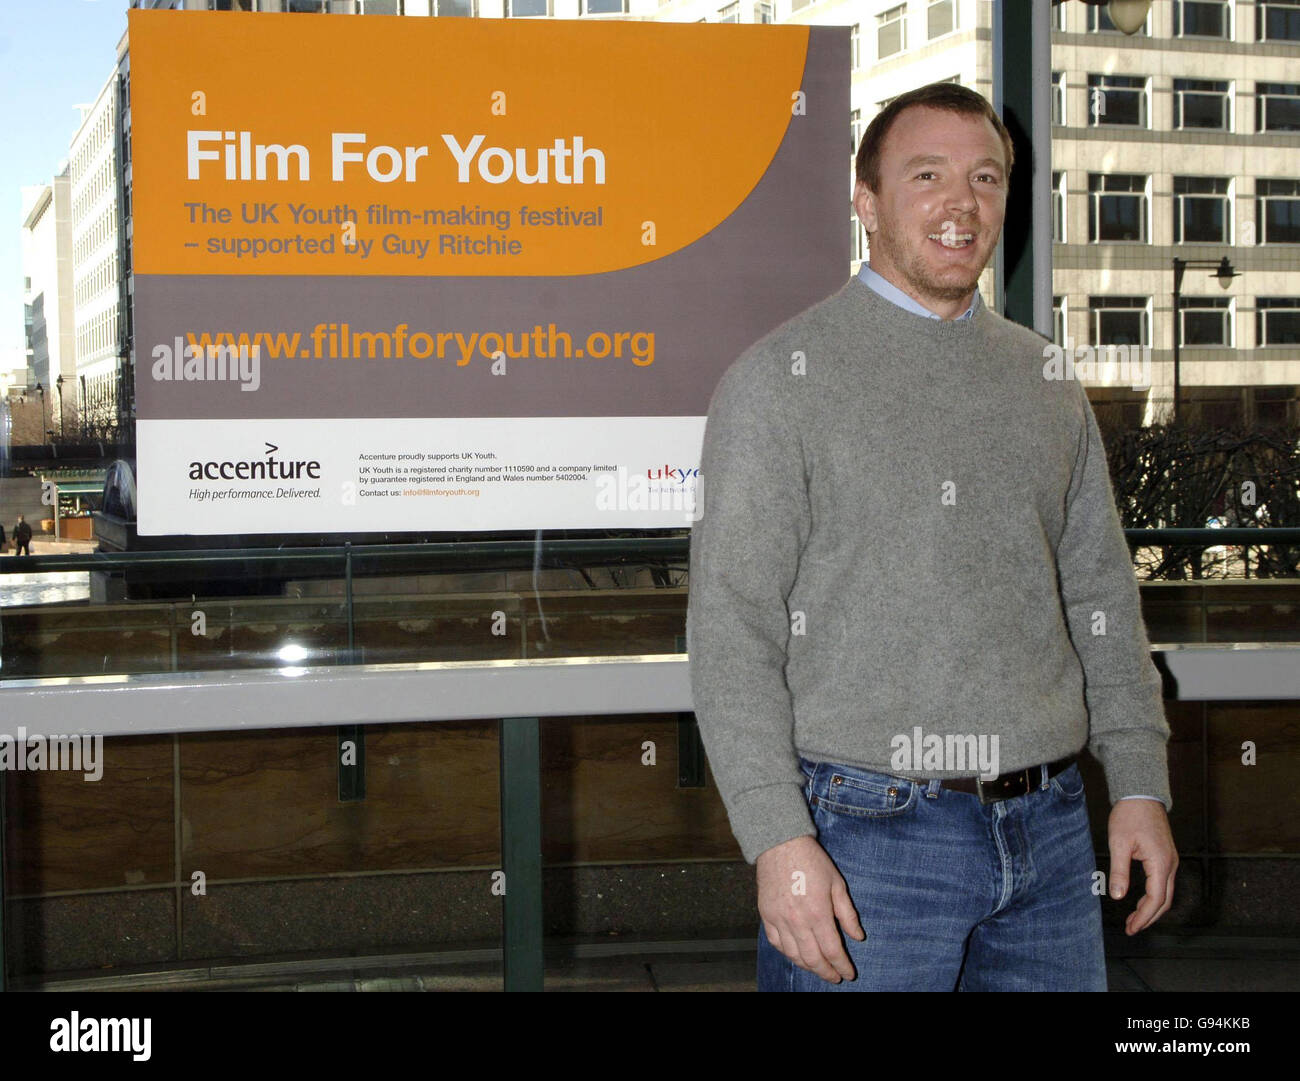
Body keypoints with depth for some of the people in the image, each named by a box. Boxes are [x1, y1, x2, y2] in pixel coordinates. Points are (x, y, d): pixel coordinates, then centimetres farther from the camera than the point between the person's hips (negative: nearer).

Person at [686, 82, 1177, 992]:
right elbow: (731, 628, -9)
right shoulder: (783, 378, -4)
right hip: (868, 829, -5)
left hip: (1049, 831, 5)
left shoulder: (1047, 380, 12)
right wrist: (778, 839, -17)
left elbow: (1102, 598, 16)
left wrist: (1141, 786, 8)